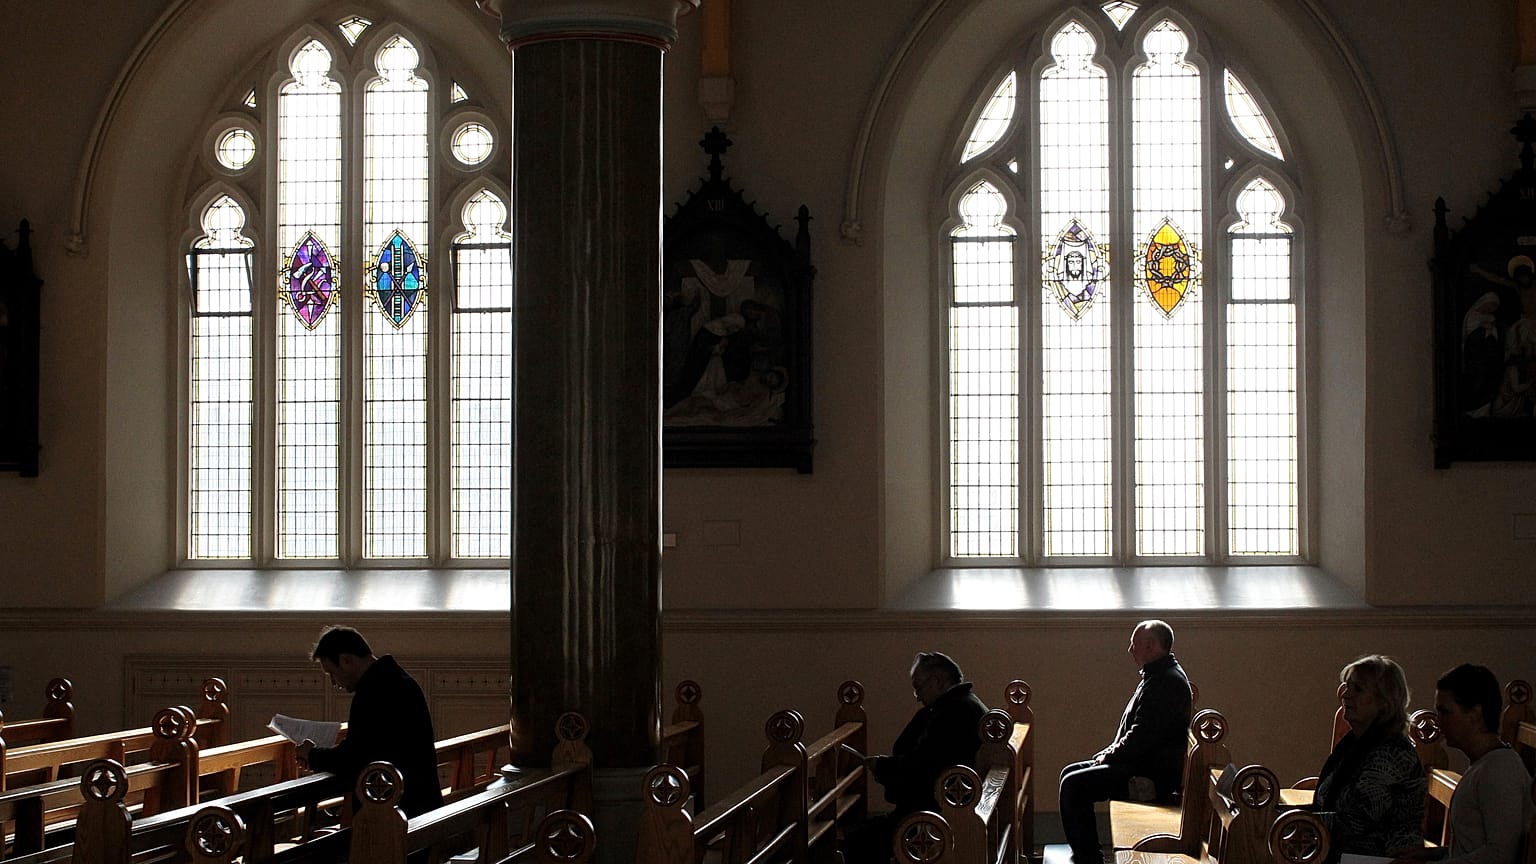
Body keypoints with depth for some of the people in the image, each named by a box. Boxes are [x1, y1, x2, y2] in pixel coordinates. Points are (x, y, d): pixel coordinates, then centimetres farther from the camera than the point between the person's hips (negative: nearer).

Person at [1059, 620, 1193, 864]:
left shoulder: (1167, 681, -20)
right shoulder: (1160, 675, 16)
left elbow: (1143, 736, -24)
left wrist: (1110, 756, -11)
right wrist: (1112, 752, 10)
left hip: (1155, 774, -11)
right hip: (1143, 762, 11)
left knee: (1073, 786, -16)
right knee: (1070, 773, 14)